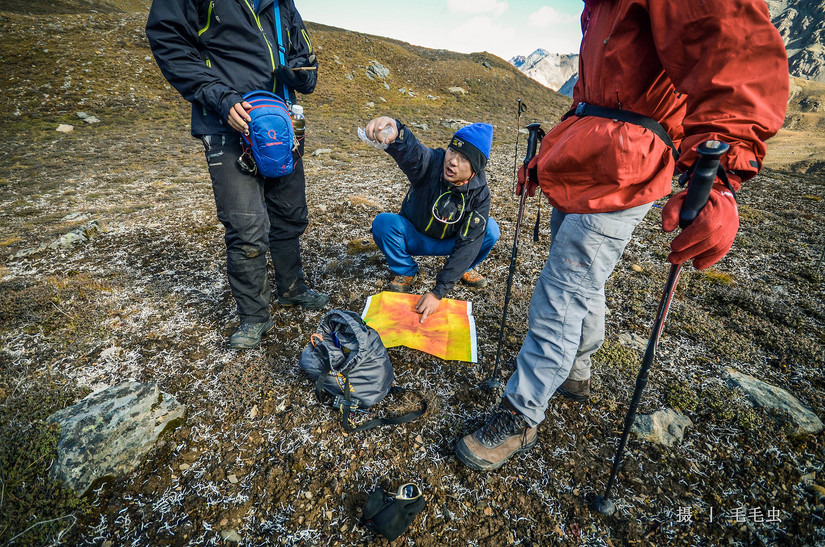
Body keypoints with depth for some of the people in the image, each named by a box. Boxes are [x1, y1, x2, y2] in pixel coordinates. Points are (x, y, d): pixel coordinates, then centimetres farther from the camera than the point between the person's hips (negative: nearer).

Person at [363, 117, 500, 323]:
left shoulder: (479, 194, -23)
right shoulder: (430, 162, -26)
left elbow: (467, 244, -29)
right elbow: (408, 148, -50)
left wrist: (438, 292, -37)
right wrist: (395, 131, -77)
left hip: (449, 243, 1)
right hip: (413, 237, 0)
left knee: (490, 230, -24)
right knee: (383, 222, -30)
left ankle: (464, 269, 6)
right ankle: (405, 271, -3)